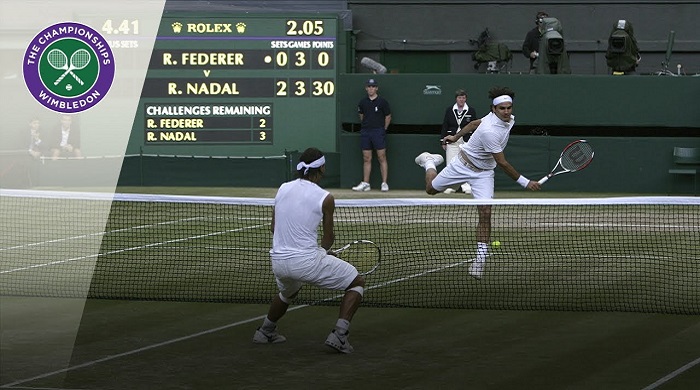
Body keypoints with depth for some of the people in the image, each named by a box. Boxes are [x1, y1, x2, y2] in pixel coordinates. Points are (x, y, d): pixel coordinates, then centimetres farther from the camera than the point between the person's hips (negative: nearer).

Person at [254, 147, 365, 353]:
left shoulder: (283, 188, 6)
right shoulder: (325, 198, -8)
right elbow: (329, 237, 5)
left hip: (278, 261, 6)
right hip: (307, 262, -6)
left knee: (288, 292, 40)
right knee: (357, 282, 10)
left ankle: (266, 331, 52)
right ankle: (339, 334, -3)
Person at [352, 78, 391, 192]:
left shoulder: (382, 102, -2)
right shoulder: (363, 102, 9)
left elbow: (388, 117, 4)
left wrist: (383, 129, 2)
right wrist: (366, 126, 14)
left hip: (378, 132, -4)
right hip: (365, 132, 4)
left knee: (382, 158, -6)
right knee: (366, 158, 5)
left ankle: (384, 183, -5)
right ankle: (365, 184, 7)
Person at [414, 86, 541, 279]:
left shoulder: (509, 119, -9)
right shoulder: (489, 130, -35)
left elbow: (475, 122, 8)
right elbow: (502, 163, -29)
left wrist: (456, 136, 21)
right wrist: (525, 182, -27)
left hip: (484, 173, 5)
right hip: (464, 164, -5)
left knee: (485, 213, -11)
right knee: (431, 189, 17)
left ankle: (480, 258, -8)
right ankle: (429, 162, 51)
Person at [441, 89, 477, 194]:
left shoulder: (471, 111, 4)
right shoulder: (449, 110, 6)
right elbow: (444, 126, 8)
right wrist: (443, 141, 5)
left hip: (466, 141, -1)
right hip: (452, 141, 1)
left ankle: (467, 186, 1)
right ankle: (450, 187, 6)